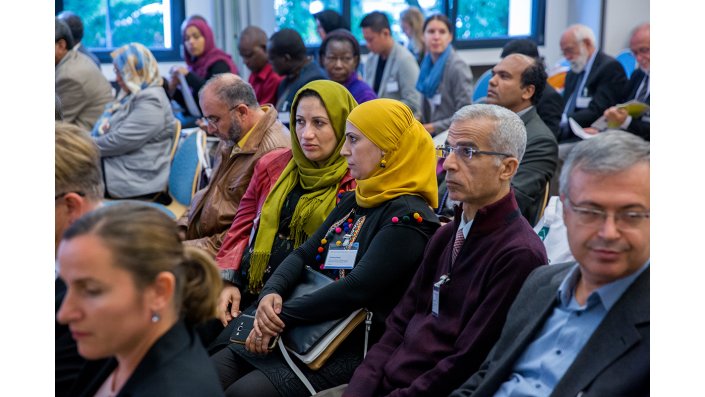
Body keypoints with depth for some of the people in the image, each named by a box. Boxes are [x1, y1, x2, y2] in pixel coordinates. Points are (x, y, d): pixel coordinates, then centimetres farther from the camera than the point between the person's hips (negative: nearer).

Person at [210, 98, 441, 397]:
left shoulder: (408, 217, -15)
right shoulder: (354, 201, 13)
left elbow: (356, 288, -23)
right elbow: (304, 254, 11)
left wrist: (283, 315, -16)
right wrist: (271, 293, -10)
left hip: (354, 350, -8)